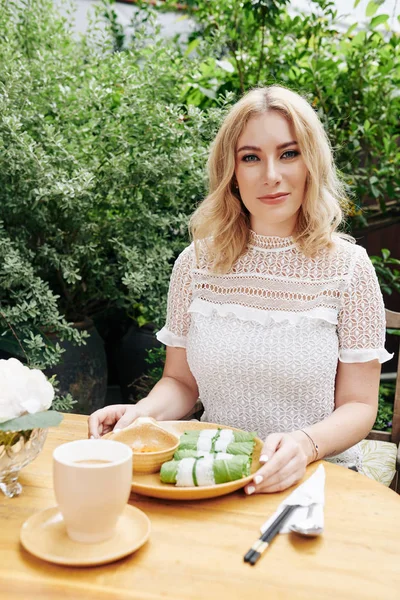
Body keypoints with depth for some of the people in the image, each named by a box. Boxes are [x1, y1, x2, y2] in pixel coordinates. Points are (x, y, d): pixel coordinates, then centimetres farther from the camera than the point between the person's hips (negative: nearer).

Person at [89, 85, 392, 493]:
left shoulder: (347, 267, -5)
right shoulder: (197, 262, 1)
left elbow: (358, 405, -3)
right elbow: (181, 381, 9)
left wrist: (306, 444, -22)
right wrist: (141, 413, -12)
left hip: (317, 476, -3)